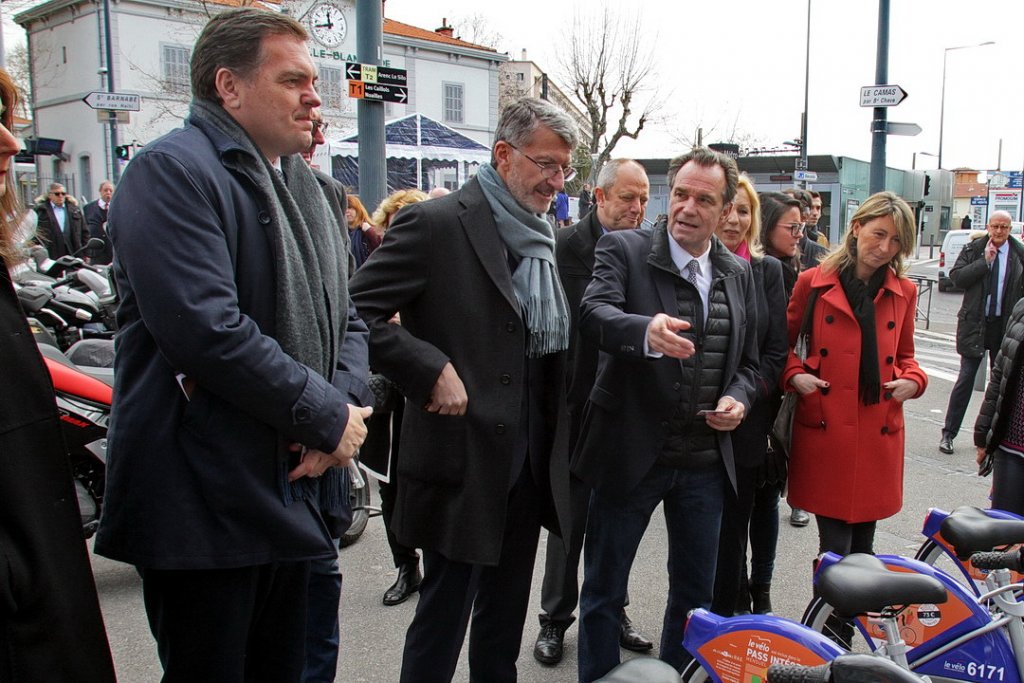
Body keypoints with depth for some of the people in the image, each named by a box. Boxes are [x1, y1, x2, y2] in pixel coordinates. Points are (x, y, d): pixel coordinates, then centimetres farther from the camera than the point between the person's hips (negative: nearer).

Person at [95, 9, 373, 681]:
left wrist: (339, 404, -6)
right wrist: (328, 418, -17)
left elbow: (345, 317, 13)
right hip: (204, 504, -8)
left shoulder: (305, 184, 15)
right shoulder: (171, 171, -13)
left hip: (295, 491, 8)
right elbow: (207, 330, -25)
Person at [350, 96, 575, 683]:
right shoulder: (437, 224, -12)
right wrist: (431, 371, -22)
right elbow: (358, 310, -18)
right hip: (464, 458, -7)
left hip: (531, 462, 7)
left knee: (506, 615, 20)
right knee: (444, 612, 7)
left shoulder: (549, 238, 11)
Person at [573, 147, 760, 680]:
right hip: (631, 453, -4)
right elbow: (594, 312, -27)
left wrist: (737, 399, -5)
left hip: (705, 461, 5)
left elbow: (746, 361, 16)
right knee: (603, 590, 10)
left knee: (695, 592, 19)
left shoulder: (739, 273, 8)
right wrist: (647, 332, -47)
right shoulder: (624, 249, -7)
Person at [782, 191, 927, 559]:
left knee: (862, 547, 13)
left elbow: (905, 356, 20)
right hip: (824, 431, -3)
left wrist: (912, 381, -1)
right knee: (835, 549, -3)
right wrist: (794, 375, -10)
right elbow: (784, 344, 8)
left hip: (880, 434, 3)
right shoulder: (813, 282, 0)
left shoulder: (904, 292, 10)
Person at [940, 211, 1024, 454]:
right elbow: (956, 277, -10)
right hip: (975, 324, -2)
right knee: (966, 379, -2)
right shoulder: (973, 249, 0)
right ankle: (948, 433, 4)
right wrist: (985, 261, -17)